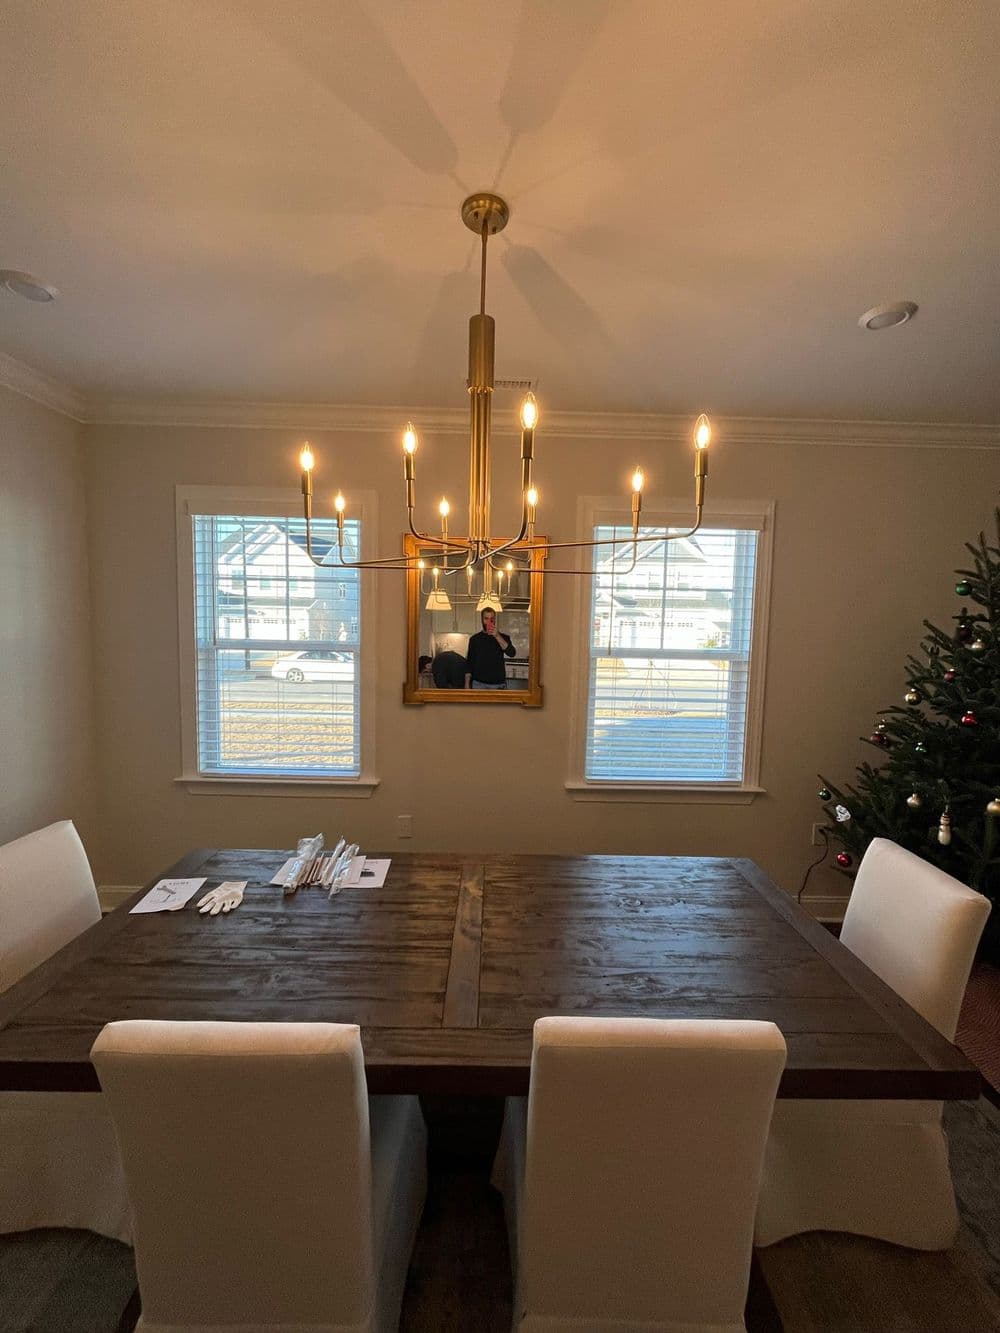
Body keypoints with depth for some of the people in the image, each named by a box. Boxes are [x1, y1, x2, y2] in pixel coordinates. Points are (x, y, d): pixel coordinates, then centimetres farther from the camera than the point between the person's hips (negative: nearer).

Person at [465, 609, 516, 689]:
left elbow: (512, 653, -13)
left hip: (499, 685, 0)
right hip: (478, 684, 0)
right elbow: (469, 663, 7)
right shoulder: (474, 639, 6)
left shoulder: (503, 637, 4)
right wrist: (467, 684, -1)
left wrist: (497, 636, -22)